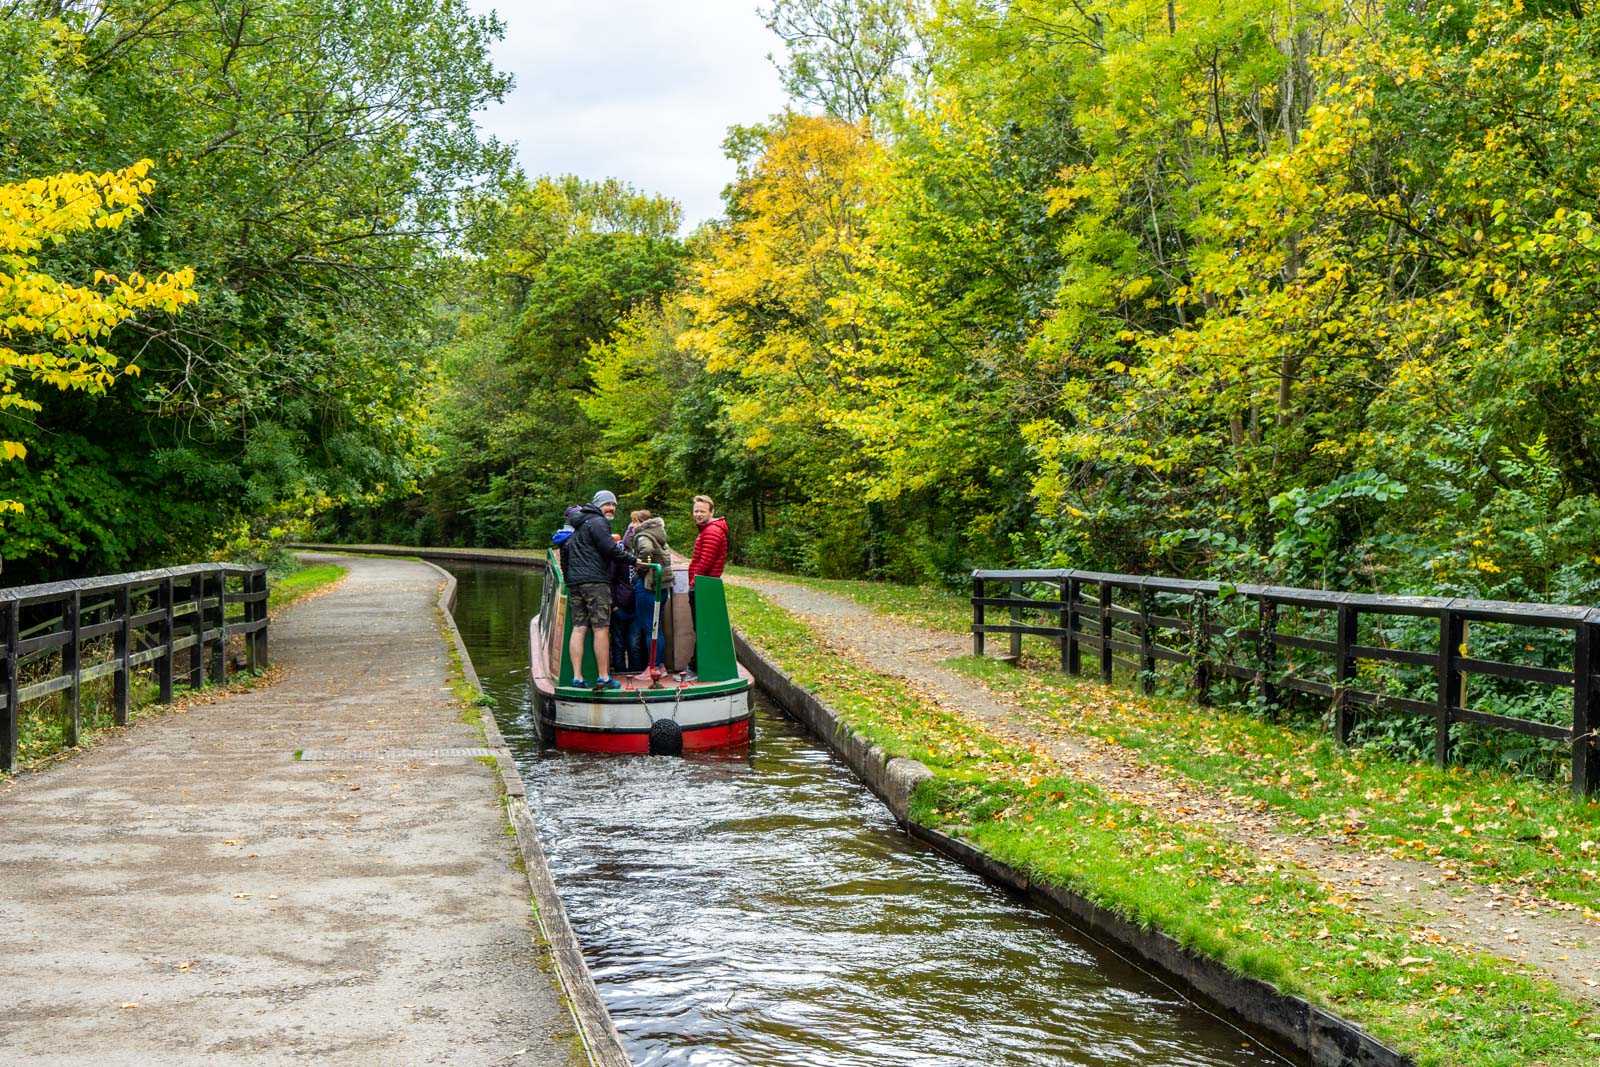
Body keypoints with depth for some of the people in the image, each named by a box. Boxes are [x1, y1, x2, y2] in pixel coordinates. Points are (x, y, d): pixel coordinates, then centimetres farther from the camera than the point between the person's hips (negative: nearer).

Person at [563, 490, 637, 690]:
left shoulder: (579, 525, 25)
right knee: (601, 628, -7)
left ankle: (577, 677, -2)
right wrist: (633, 560, -7)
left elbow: (565, 548, 28)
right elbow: (611, 549, -14)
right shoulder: (598, 522, -5)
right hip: (595, 581, -9)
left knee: (579, 628, 3)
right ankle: (603, 678, -8)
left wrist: (569, 573, 30)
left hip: (574, 582, 9)